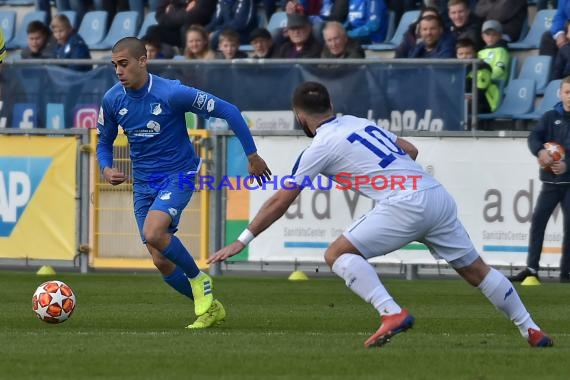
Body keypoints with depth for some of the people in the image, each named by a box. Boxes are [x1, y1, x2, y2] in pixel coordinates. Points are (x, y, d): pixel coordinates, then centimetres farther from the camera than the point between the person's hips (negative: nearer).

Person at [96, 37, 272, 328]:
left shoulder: (172, 93, -20)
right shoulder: (112, 100, -5)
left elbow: (228, 111, -14)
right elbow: (104, 142, 12)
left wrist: (252, 155, -11)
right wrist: (106, 169, -10)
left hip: (178, 175, -5)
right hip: (143, 182, 5)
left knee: (153, 233, -30)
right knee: (161, 262, 1)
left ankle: (198, 279, -4)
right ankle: (210, 308, 23)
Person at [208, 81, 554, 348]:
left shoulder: (321, 146, 2)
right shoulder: (360, 122, 21)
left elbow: (280, 202, 5)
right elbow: (411, 151, 28)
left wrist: (242, 241, 10)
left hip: (405, 205, -7)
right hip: (438, 194, 7)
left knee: (338, 253, 0)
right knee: (475, 269, 17)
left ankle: (392, 313, -16)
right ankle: (531, 330, 18)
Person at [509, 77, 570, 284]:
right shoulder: (551, 117, 6)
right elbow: (534, 136, -6)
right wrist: (540, 151, -27)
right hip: (550, 181, 2)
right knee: (538, 218, -8)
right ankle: (532, 268, -7)